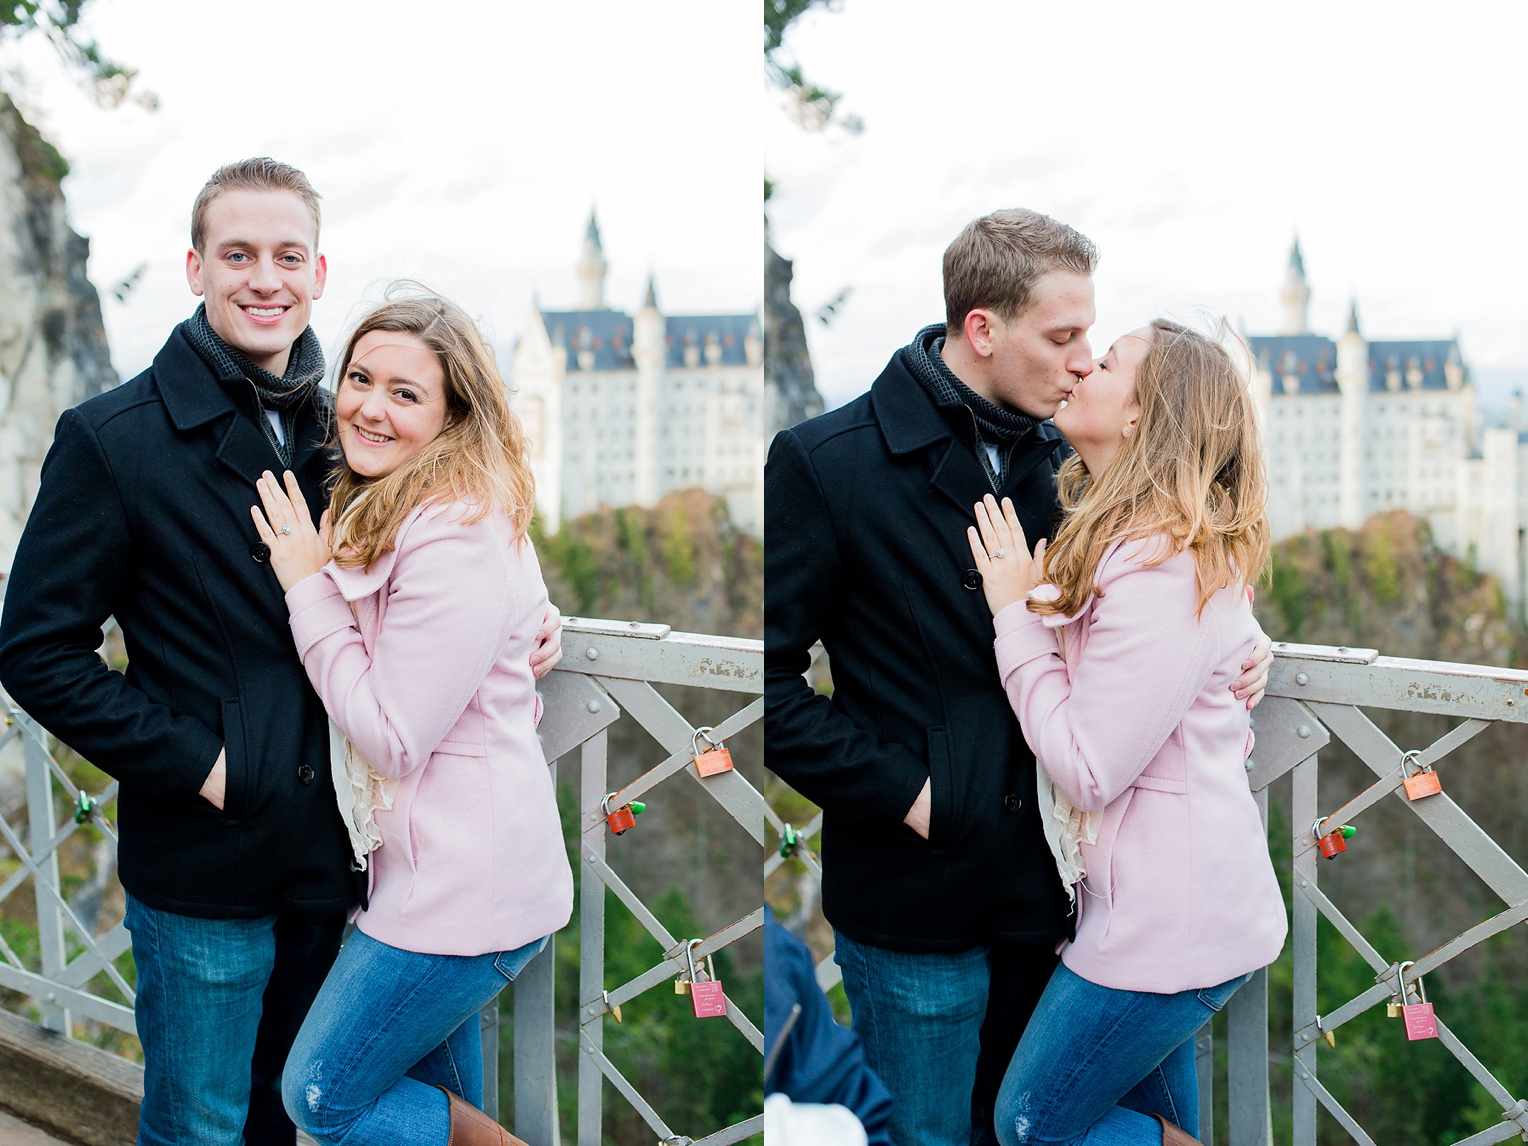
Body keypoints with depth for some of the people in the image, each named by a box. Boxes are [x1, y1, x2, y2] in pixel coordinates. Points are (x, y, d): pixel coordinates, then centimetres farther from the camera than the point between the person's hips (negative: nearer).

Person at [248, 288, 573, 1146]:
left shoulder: (458, 542, -24)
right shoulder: (389, 511, 10)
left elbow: (393, 737, -22)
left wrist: (308, 586, -18)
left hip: (464, 880, -10)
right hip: (447, 868, 10)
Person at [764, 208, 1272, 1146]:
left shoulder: (1060, 459, 5)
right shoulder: (824, 462, -13)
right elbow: (772, 681, -14)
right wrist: (902, 792, -17)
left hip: (1045, 885, 5)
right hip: (916, 897, -5)